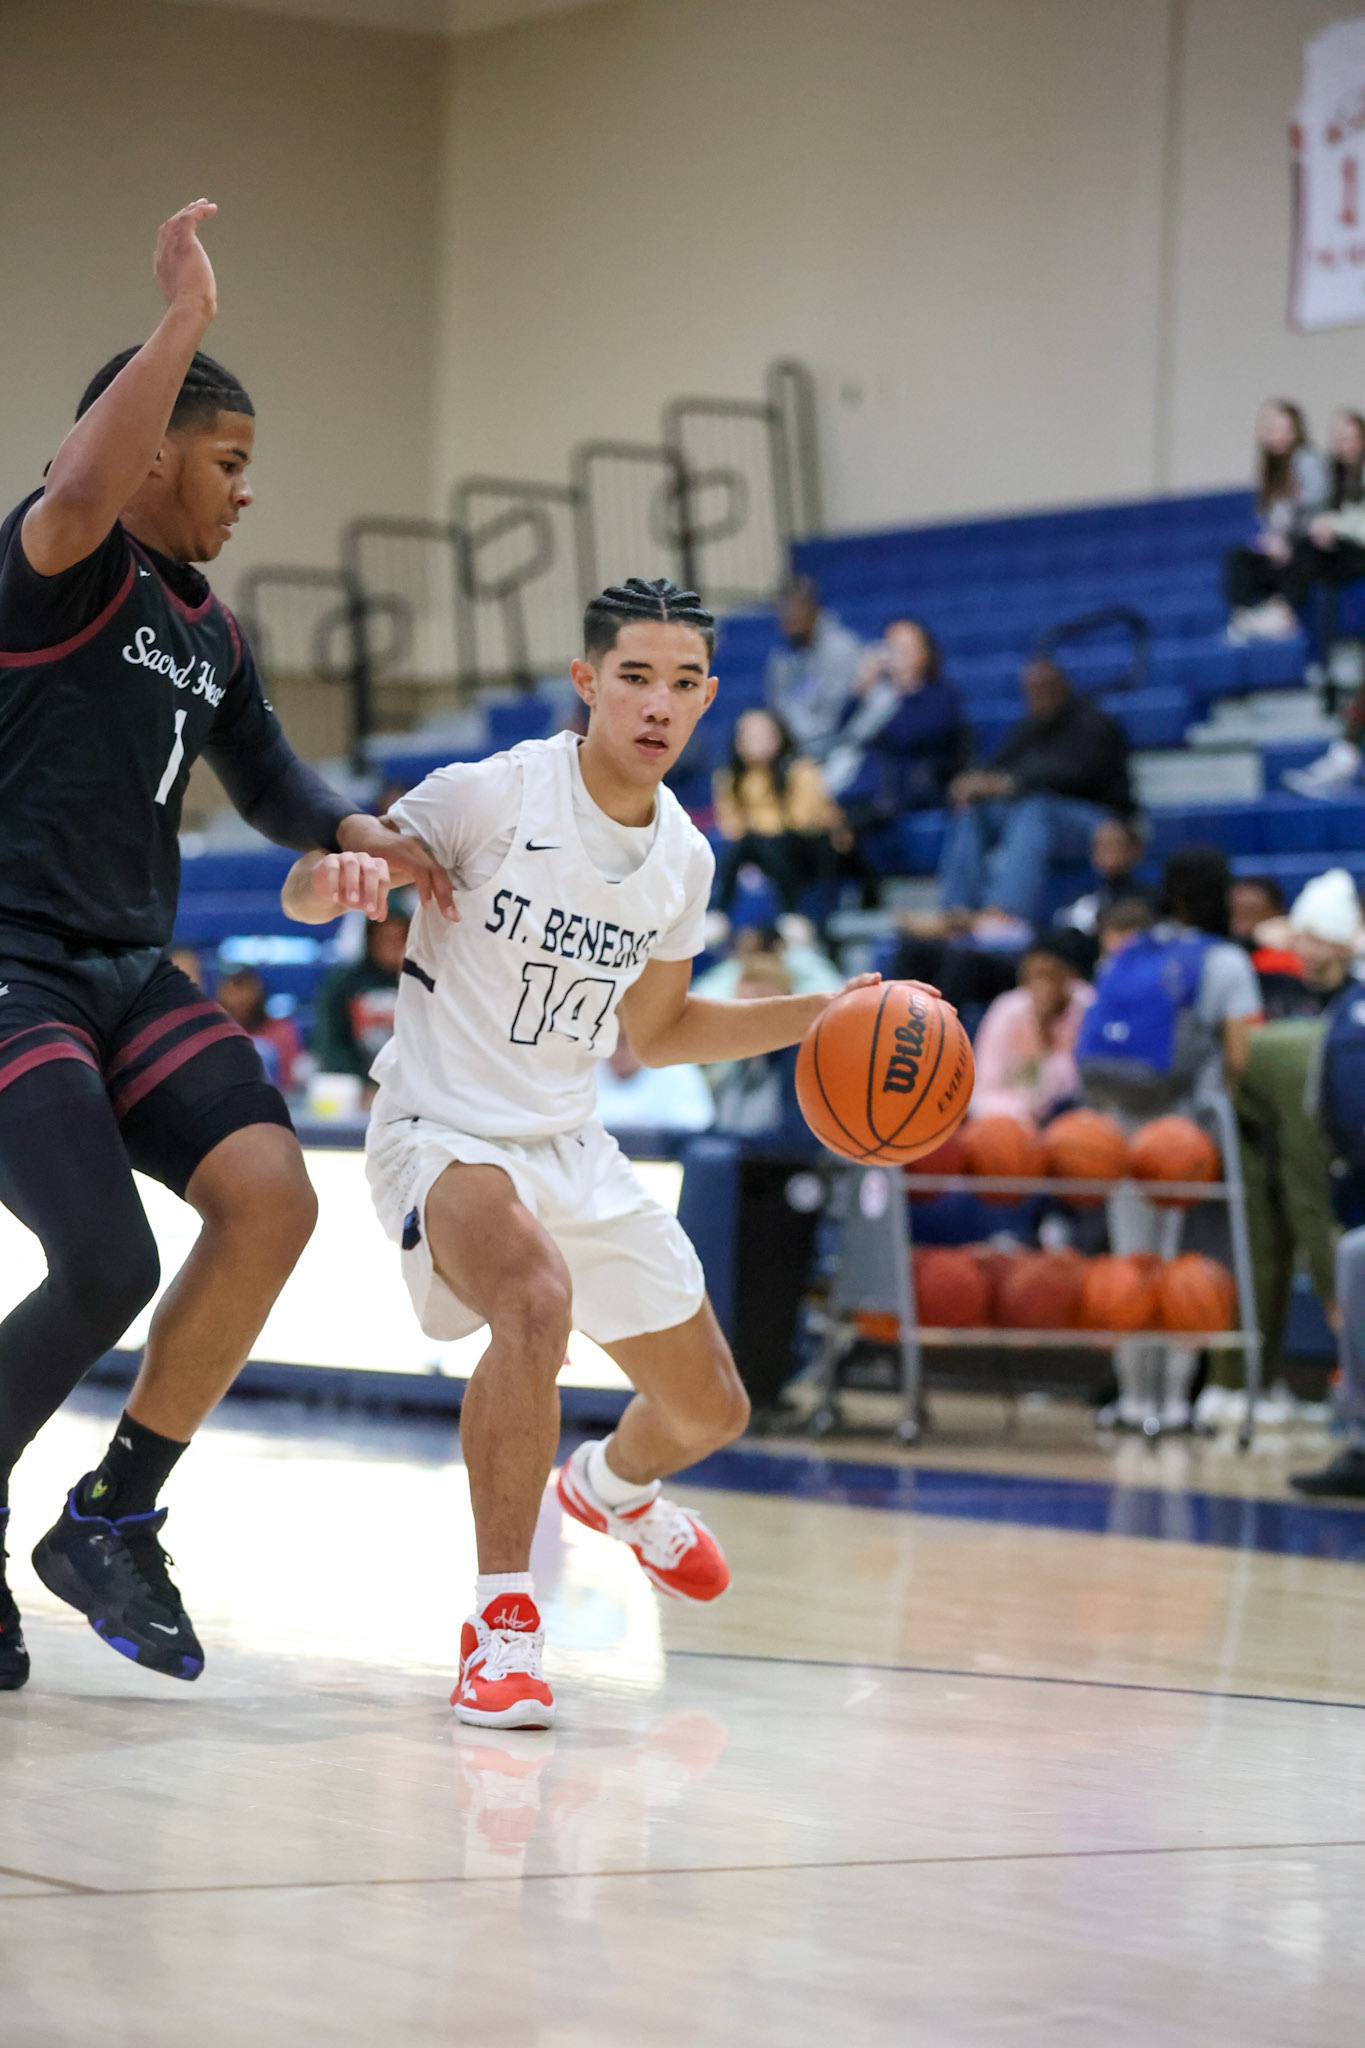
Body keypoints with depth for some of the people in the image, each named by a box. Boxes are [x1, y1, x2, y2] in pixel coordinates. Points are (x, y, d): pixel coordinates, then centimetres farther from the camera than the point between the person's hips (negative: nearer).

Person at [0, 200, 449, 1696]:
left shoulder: (209, 633, 16)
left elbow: (268, 781, 31)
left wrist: (349, 831, 10)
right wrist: (185, 319, -30)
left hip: (131, 975, 8)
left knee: (271, 1194, -11)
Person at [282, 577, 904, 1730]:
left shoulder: (683, 858, 2)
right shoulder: (494, 794, -17)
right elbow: (303, 896, -14)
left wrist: (821, 1016, 8)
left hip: (571, 1147, 7)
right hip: (445, 1129, -7)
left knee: (707, 1408, 16)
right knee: (539, 1298, -39)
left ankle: (614, 1487, 55)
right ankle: (502, 1616, -28)